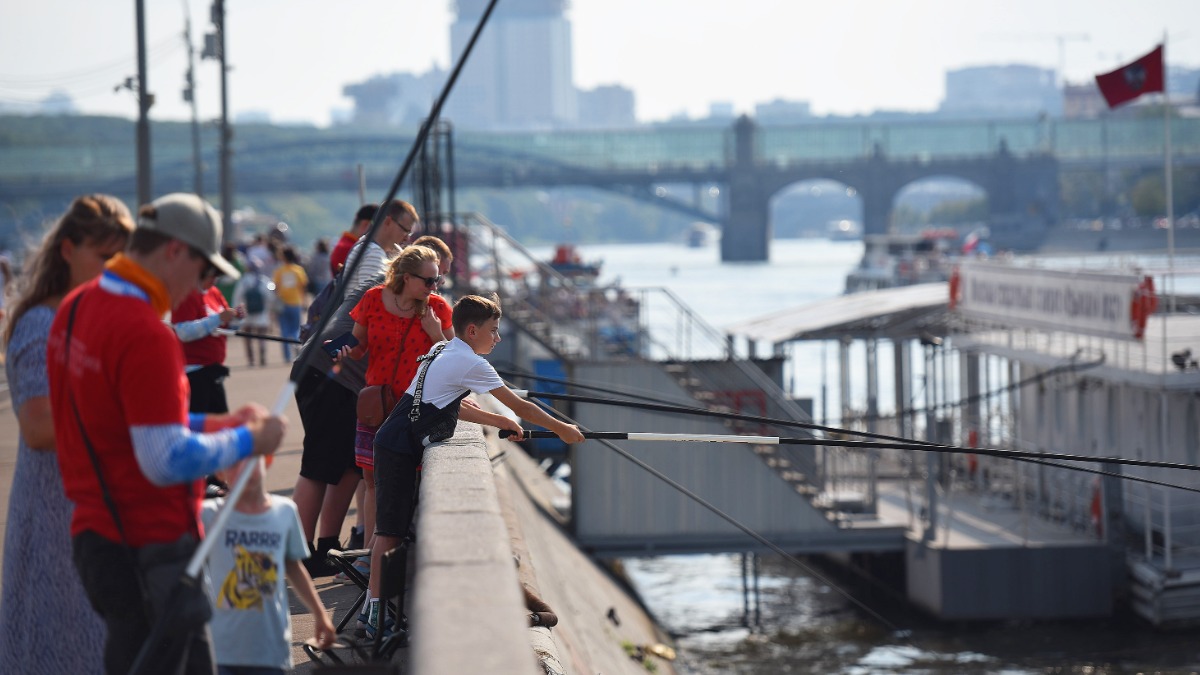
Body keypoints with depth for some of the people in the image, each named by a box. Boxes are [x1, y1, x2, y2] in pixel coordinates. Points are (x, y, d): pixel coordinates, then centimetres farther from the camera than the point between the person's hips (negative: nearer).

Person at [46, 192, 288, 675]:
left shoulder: (75, 308, 9)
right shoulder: (145, 333, -21)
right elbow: (168, 462, -23)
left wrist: (209, 424, 15)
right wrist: (247, 442, -9)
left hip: (96, 534, 9)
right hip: (150, 547, -9)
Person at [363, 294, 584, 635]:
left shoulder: (442, 350, 16)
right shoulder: (470, 364, -10)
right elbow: (518, 406, -5)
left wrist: (496, 420, 23)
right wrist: (562, 429, 4)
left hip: (394, 444, 9)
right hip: (400, 450, -9)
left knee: (394, 528, 11)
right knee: (391, 529, -9)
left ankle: (380, 605, 14)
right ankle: (377, 612, -10)